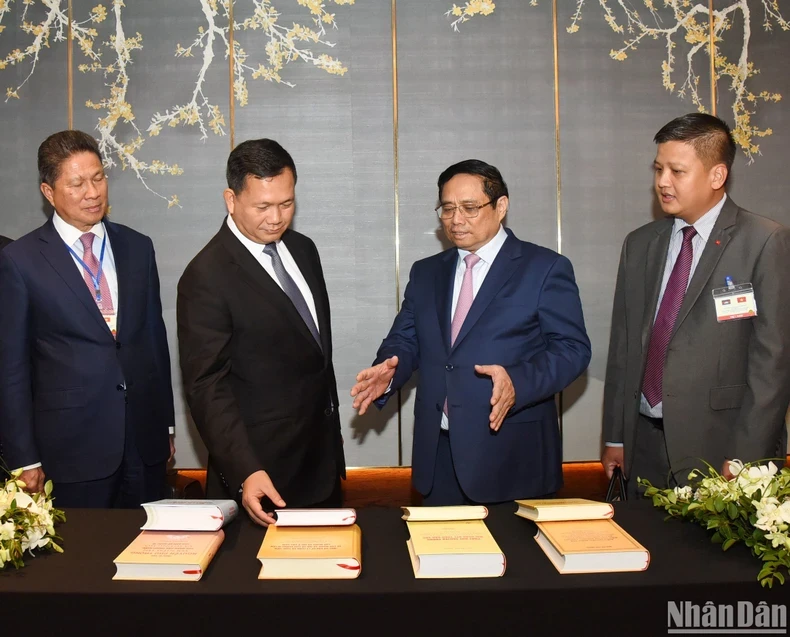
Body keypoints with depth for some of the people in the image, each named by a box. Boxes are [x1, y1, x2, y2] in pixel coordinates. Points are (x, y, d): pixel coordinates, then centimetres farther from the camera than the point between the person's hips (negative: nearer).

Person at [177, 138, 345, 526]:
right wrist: (245, 473, -29)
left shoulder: (303, 250, 5)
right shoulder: (206, 277, -18)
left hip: (323, 457, 7)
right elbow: (206, 387, -20)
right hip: (263, 472, -7)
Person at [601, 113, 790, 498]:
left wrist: (745, 458, -14)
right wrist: (615, 438, 9)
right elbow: (623, 346, 11)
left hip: (721, 446, -4)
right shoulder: (639, 245, 10)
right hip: (645, 446, 5)